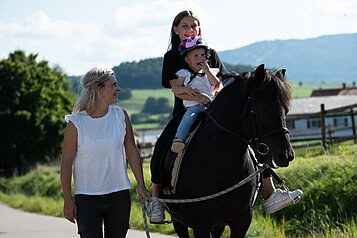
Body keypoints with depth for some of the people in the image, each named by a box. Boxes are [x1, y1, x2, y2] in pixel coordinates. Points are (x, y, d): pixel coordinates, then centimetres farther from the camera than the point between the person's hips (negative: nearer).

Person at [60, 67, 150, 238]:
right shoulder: (76, 123, -8)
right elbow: (66, 163, -5)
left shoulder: (120, 116, 1)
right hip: (86, 197, -3)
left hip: (119, 195, 3)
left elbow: (132, 151, 8)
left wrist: (141, 184, 6)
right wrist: (68, 201, -6)